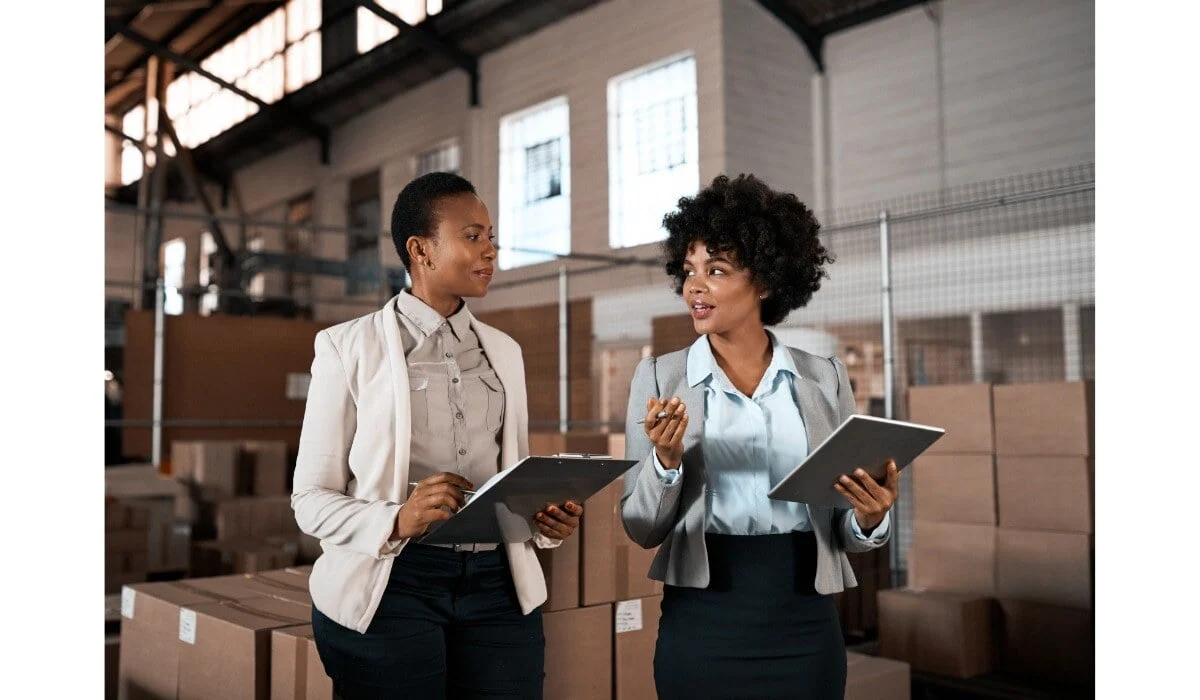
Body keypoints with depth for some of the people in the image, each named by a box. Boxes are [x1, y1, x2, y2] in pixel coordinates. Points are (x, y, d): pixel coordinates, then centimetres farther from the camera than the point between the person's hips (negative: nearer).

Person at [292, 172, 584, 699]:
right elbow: (311, 498, -5)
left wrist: (549, 520, -4)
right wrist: (396, 521, -23)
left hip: (498, 584, 4)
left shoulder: (503, 351, 12)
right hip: (391, 583, -4)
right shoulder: (349, 347, -3)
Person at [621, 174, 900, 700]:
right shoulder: (659, 377, -2)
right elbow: (642, 529, -2)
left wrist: (870, 518, -13)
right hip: (702, 627, -1)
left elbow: (845, 530, 8)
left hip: (805, 627, 1)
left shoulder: (825, 379, 2)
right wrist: (666, 460, -19)